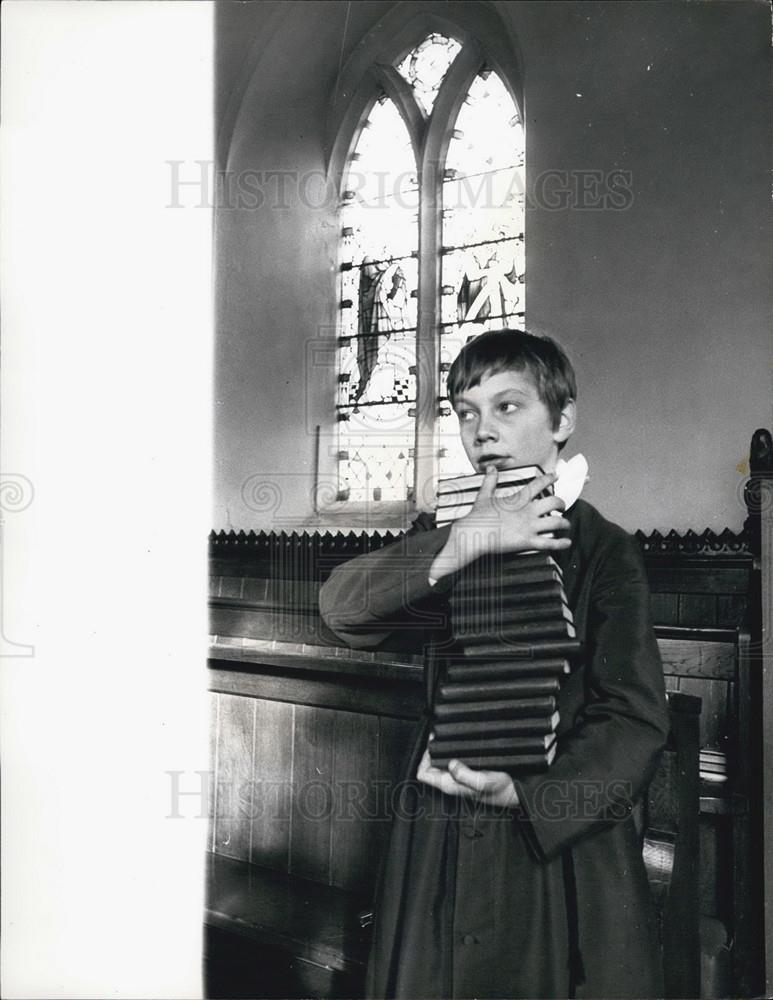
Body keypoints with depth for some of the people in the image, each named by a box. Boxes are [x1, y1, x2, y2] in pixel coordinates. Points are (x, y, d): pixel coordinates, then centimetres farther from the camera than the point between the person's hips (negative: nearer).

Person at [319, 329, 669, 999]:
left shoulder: (604, 550, -4)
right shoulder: (443, 534, 7)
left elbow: (636, 722, -9)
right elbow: (343, 608, -11)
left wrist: (527, 794, -20)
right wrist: (461, 545, -22)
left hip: (566, 845, -2)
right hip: (441, 846, 3)